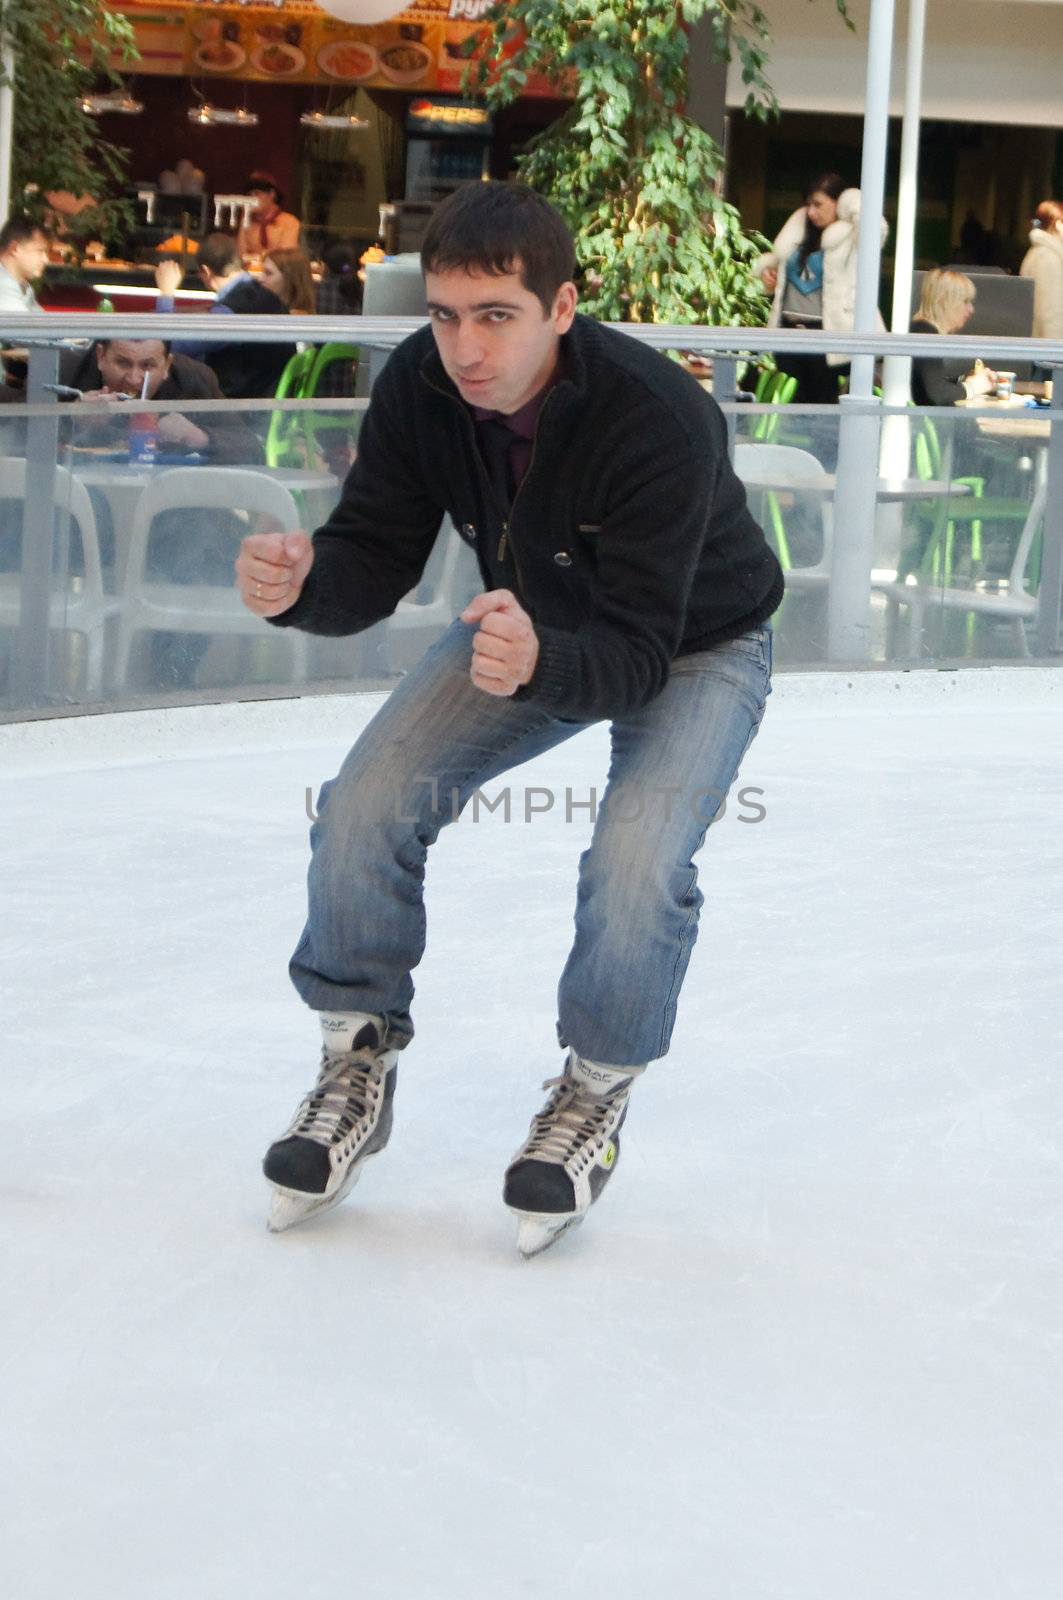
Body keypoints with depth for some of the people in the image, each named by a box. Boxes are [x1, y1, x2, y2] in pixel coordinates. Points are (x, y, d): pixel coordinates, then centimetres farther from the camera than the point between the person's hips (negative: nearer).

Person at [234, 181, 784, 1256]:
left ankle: (595, 1091, -1)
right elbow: (374, 563, -18)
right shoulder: (421, 386, -23)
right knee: (365, 805, -14)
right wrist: (299, 582, -41)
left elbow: (634, 658, -39)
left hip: (695, 644, -4)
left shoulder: (660, 420, -38)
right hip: (530, 621, 5)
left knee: (635, 862, -29)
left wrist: (542, 664, -60)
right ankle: (360, 1064, 7)